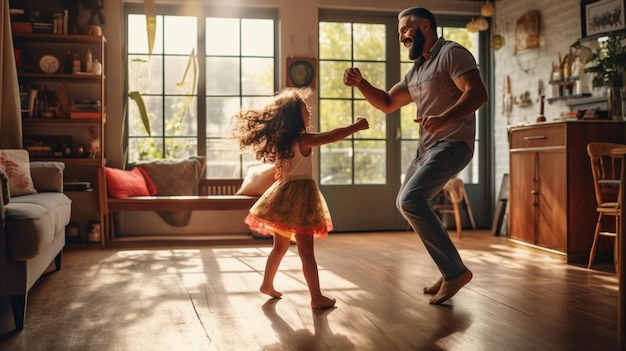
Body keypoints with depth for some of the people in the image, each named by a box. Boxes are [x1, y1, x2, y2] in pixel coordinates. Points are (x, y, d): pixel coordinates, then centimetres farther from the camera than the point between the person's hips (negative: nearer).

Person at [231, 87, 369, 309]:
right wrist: (357, 126, -10)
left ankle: (267, 285, 31)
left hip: (283, 195, 8)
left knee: (280, 246, 21)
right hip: (297, 197, -8)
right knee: (306, 250, -6)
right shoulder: (303, 140, -14)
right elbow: (334, 135, -21)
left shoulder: (282, 141, 10)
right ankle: (316, 297, -2)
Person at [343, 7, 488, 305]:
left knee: (410, 199, -24)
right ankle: (451, 271, 21)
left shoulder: (451, 53, -8)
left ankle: (456, 271, -14)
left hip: (452, 144, -10)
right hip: (426, 147, 10)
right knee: (407, 203, 15)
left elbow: (478, 92, -21)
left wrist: (445, 118, -38)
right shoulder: (415, 71, 20)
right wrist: (360, 83, 8)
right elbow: (387, 103, 25)